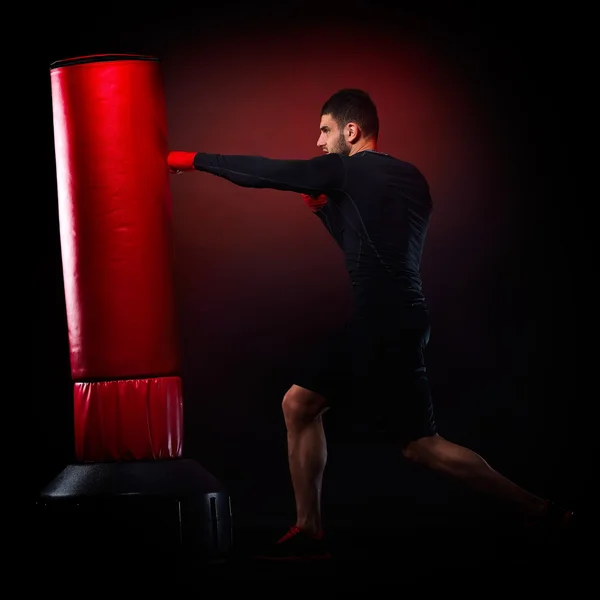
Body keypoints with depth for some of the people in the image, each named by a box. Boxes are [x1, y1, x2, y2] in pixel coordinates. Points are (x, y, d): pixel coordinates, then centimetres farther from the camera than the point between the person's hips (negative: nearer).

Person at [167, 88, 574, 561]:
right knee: (299, 404, 13)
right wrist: (324, 205, 17)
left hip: (389, 326, -10)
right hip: (374, 324, 10)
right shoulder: (409, 178, 13)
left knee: (421, 446, -7)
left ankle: (544, 513, -3)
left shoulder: (349, 169, -11)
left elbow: (264, 173, -6)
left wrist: (195, 160, 5)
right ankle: (309, 532, 17)